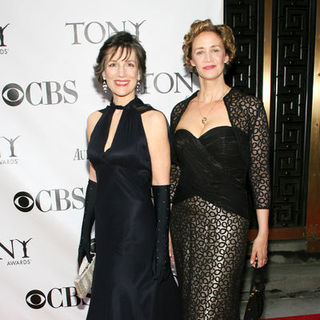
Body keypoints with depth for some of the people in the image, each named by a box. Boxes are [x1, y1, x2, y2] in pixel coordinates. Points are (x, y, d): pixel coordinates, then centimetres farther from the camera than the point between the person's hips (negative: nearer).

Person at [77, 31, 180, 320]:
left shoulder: (152, 119, -12)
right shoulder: (96, 120, 5)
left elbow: (162, 191, -12)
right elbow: (95, 182, 11)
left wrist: (162, 251, -12)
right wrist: (85, 237, 13)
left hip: (139, 233, -6)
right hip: (106, 232, 6)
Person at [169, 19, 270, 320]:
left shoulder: (248, 106, -5)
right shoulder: (180, 110, 7)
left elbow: (260, 172, -3)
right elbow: (174, 171, 11)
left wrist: (263, 233, -4)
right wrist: (165, 226, 12)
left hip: (225, 220, -4)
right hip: (183, 220, 5)